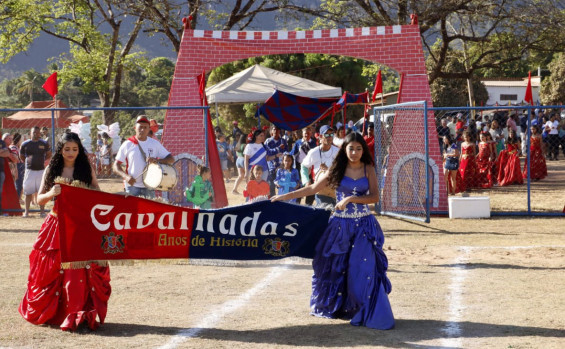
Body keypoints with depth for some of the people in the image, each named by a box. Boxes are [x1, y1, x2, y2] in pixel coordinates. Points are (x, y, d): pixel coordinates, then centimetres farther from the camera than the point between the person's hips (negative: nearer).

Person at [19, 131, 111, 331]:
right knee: (51, 271, 2)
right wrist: (51, 193, -14)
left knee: (79, 271, -9)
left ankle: (80, 315, -5)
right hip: (57, 224, 1)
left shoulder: (87, 169, 5)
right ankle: (47, 312, 16)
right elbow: (39, 199, 7)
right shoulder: (51, 170, 7)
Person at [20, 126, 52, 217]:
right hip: (29, 171, 0)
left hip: (41, 170, 0)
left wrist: (41, 161, 8)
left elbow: (49, 155, 16)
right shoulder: (25, 144, 1)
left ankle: (42, 211, 8)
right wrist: (28, 162, 8)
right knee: (28, 192, 4)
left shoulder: (44, 144, 1)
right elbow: (21, 156, 14)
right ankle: (26, 211, 10)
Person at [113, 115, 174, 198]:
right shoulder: (128, 144, 0)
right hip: (132, 186, -2)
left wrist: (157, 160, -17)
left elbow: (171, 159, 3)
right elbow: (116, 166, 2)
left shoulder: (155, 144, 5)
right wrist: (126, 176, -17)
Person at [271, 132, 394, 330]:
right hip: (341, 225, 1)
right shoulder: (338, 170, 3)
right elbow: (313, 188, 7)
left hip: (363, 226, -1)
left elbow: (375, 197, -6)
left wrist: (351, 199, -17)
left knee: (363, 270, -7)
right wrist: (286, 196, 5)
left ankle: (363, 313, 0)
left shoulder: (368, 170, 1)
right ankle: (335, 307, 24)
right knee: (335, 267, 7)